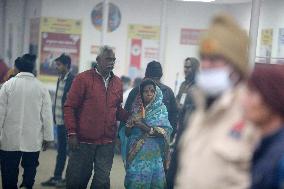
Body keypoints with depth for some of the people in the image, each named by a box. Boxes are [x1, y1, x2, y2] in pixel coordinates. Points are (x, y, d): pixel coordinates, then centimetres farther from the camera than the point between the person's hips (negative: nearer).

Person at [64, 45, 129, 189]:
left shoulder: (117, 83, 10)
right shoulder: (83, 79, -4)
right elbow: (70, 107, -6)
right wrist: (72, 133, -12)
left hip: (107, 143, 4)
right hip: (83, 140, -4)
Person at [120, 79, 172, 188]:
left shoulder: (161, 109, 2)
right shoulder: (136, 109, 7)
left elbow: (165, 132, -9)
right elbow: (127, 133, 7)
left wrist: (146, 128, -20)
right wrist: (130, 124, -13)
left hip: (153, 154, -1)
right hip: (136, 154, 1)